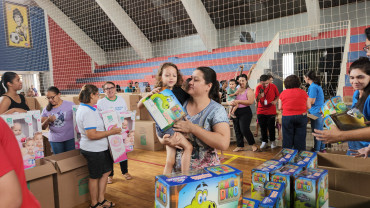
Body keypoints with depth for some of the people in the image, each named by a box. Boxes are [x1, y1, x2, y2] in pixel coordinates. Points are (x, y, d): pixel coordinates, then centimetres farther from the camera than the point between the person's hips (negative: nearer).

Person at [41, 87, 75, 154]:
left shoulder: (70, 105, -4)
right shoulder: (46, 109, 4)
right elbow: (43, 127, 6)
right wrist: (48, 120, -14)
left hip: (70, 139, -2)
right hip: (55, 140, 2)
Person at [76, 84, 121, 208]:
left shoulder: (83, 108, 9)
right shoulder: (88, 112, -26)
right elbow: (92, 135, -30)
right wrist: (111, 132, -23)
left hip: (99, 148, 10)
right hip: (94, 150, -10)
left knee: (106, 171, 19)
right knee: (95, 177, 7)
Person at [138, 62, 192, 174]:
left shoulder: (179, 90, 1)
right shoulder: (158, 93, -7)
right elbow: (139, 106, -7)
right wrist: (149, 94, -21)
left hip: (177, 126, 4)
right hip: (164, 127, -4)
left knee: (170, 161, 9)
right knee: (188, 147, -13)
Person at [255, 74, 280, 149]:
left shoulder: (273, 86, -5)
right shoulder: (258, 88, -4)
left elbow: (278, 96, 6)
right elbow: (257, 100, -3)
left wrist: (275, 101, -15)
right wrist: (259, 97, -25)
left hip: (271, 111, -1)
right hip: (261, 111, 1)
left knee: (271, 127, 2)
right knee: (263, 127, 6)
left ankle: (273, 141, 21)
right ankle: (264, 141, 20)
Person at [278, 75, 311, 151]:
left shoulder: (283, 93, 0)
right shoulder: (303, 92, 2)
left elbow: (280, 107, 3)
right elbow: (309, 107, 5)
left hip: (287, 117, -1)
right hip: (301, 117, 1)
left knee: (287, 139, 8)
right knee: (300, 138, 9)